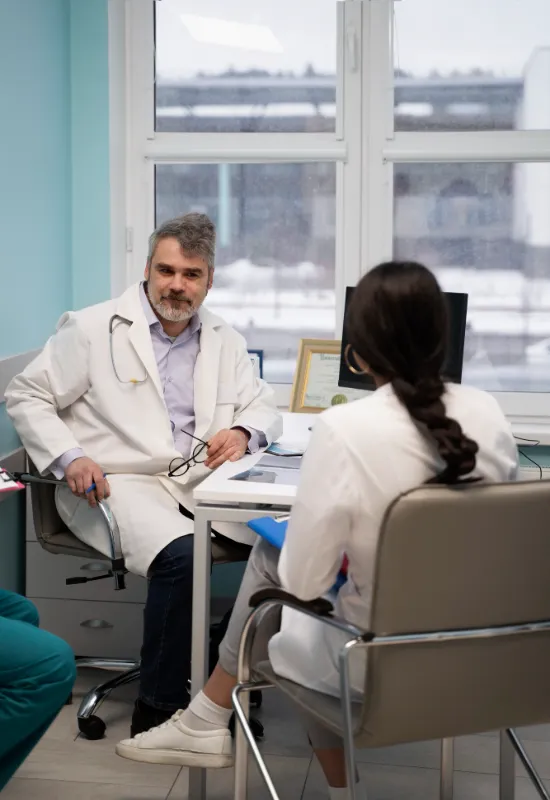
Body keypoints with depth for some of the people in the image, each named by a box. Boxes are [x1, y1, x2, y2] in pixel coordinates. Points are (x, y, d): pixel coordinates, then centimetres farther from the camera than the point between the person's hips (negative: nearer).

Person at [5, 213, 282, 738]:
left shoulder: (225, 341, 16)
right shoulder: (92, 329, 2)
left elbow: (264, 407, 18)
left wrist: (242, 432, -7)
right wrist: (68, 457, -14)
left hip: (200, 480, 5)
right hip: (116, 484, -5)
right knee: (182, 556, -34)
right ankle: (157, 709, -18)